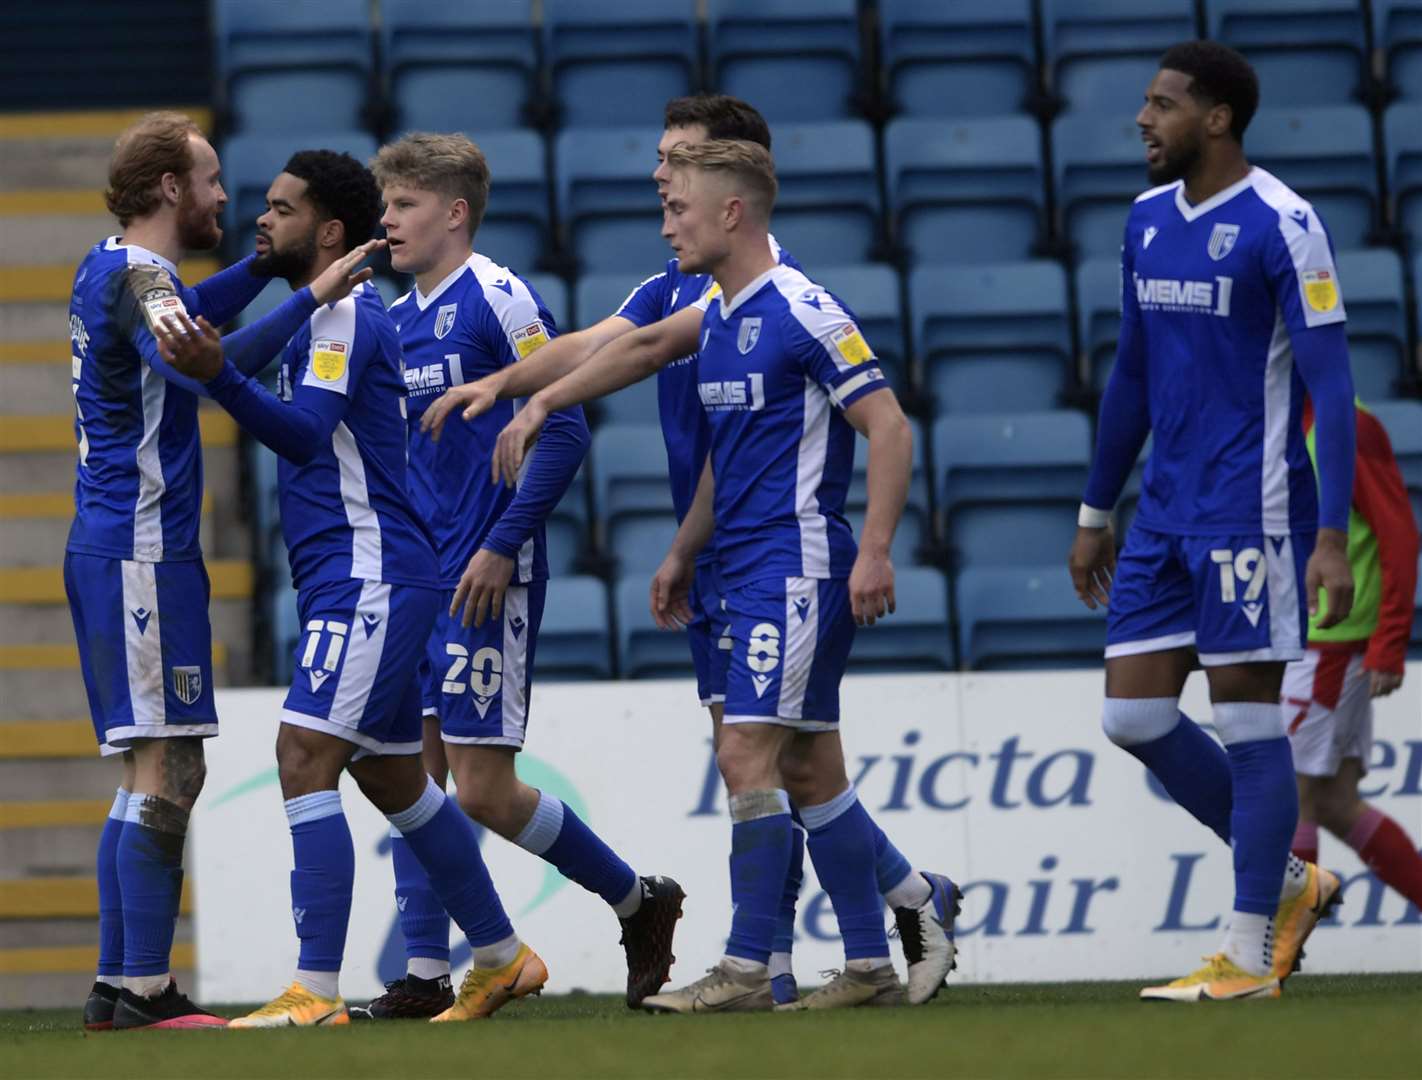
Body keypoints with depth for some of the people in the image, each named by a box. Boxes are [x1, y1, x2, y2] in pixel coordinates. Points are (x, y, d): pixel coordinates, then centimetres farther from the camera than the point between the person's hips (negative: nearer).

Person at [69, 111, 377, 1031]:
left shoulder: (110, 270, 15)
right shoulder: (135, 276, -15)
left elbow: (184, 319, 36)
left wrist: (268, 264, 27)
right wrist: (310, 298, -32)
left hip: (110, 549, 10)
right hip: (142, 554, -10)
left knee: (155, 773, 12)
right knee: (167, 772, -10)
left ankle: (122, 985, 13)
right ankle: (141, 988, -12)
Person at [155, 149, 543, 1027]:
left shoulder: (347, 313, -12)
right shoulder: (326, 315, 19)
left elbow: (306, 429, -23)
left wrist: (218, 375, -36)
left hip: (369, 581, -11)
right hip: (349, 582, 11)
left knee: (305, 756, -17)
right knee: (394, 779, 17)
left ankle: (317, 992, -22)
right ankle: (502, 959, 27)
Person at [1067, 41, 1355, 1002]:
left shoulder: (1281, 227, -12)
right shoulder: (1149, 220, 11)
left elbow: (1331, 385, -14)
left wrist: (1332, 537, -21)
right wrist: (1097, 512, 22)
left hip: (1252, 515, -8)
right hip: (1166, 516, 8)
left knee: (1247, 716, -3)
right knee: (1134, 717, 4)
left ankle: (1251, 958, 3)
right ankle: (1289, 880, 20)